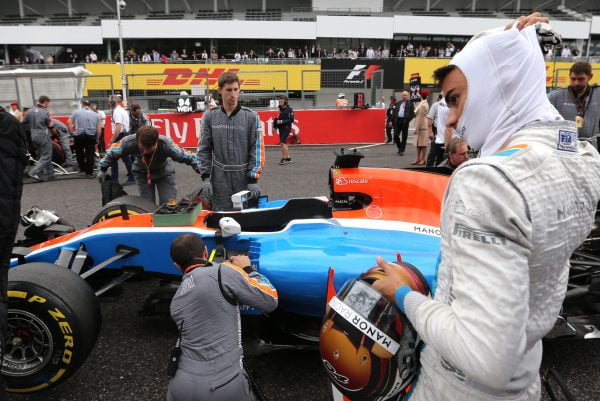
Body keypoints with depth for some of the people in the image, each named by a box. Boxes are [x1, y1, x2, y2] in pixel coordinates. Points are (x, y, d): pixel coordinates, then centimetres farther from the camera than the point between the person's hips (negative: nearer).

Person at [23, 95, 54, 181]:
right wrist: (50, 119, 10)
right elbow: (50, 125, -8)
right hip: (43, 136, -7)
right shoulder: (45, 112, -12)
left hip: (33, 135, 7)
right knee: (46, 156, 1)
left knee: (41, 155, 16)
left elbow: (24, 123, 7)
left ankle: (50, 174, 19)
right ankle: (34, 172, -12)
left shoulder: (30, 111, 3)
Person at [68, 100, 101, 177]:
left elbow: (69, 122, -2)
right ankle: (89, 173, 3)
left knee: (79, 153, 19)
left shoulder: (76, 112, 8)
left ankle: (82, 168, 29)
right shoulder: (96, 114, 13)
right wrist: (97, 139, 13)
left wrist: (72, 132, 7)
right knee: (90, 154, 3)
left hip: (79, 135, -1)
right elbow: (99, 128, 8)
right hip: (91, 135, 1)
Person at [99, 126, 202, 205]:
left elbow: (187, 156, -25)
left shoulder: (166, 145, -38)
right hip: (141, 173, 1)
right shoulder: (129, 142, -33)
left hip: (164, 173, -1)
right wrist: (103, 169, -3)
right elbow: (112, 152, -12)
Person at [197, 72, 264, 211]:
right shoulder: (209, 117, 5)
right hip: (220, 180, 1)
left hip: (245, 179, -1)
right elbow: (204, 149, 7)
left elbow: (257, 149, -2)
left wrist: (253, 178, -7)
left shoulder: (251, 116, 0)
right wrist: (205, 177, 0)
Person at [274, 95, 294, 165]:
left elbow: (291, 120, -14)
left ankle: (283, 158, -11)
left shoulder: (289, 110, -10)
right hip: (281, 128, 8)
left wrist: (281, 121, -18)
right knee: (284, 143, 12)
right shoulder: (280, 109, 10)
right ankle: (288, 158, 22)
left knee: (283, 143, -16)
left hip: (286, 128, -8)